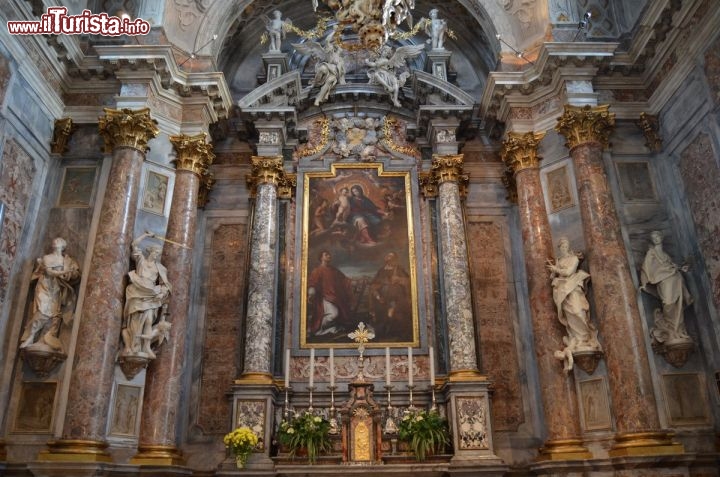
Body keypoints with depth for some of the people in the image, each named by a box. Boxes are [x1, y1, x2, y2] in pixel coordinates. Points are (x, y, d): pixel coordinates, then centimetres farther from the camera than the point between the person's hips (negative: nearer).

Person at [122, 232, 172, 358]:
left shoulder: (159, 268, 17)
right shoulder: (141, 260, 13)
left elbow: (165, 284, 12)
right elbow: (135, 243, 9)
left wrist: (162, 293, -5)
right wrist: (147, 234, 15)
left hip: (150, 297, 2)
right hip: (138, 294, -2)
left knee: (149, 321, -13)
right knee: (136, 321, -9)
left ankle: (146, 348, -19)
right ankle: (132, 348, -11)